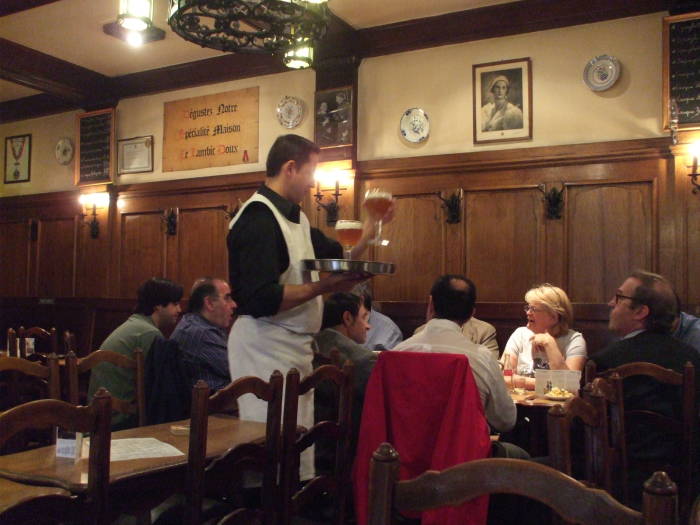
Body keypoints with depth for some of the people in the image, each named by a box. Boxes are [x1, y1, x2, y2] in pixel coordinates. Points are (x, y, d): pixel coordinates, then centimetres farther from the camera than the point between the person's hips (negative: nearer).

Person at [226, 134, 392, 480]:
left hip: (294, 345, 10)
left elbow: (336, 255, 27)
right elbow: (261, 299, -25)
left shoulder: (294, 217, 15)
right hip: (265, 345, -10)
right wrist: (325, 287, -23)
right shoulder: (259, 218, -16)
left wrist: (370, 228, 13)